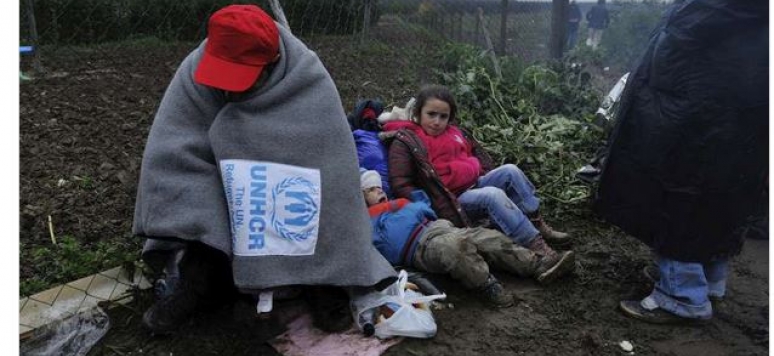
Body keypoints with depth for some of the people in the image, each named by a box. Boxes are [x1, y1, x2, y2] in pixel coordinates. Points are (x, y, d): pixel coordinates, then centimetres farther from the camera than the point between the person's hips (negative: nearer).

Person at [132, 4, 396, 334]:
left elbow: (331, 172, -26)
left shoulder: (310, 83, -26)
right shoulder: (194, 72, -20)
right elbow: (171, 156, -20)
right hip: (220, 184, 2)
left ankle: (326, 277, -15)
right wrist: (190, 228, -28)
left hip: (292, 179, -2)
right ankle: (200, 280, -20)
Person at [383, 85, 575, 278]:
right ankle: (539, 251, -36)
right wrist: (431, 206, -22)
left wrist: (474, 171, 7)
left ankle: (539, 226, -11)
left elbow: (475, 155, 27)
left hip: (475, 184, 8)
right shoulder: (404, 143, -8)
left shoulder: (452, 132, 14)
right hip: (453, 201, -8)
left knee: (510, 171, -12)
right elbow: (400, 186, -17)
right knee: (494, 195, -30)